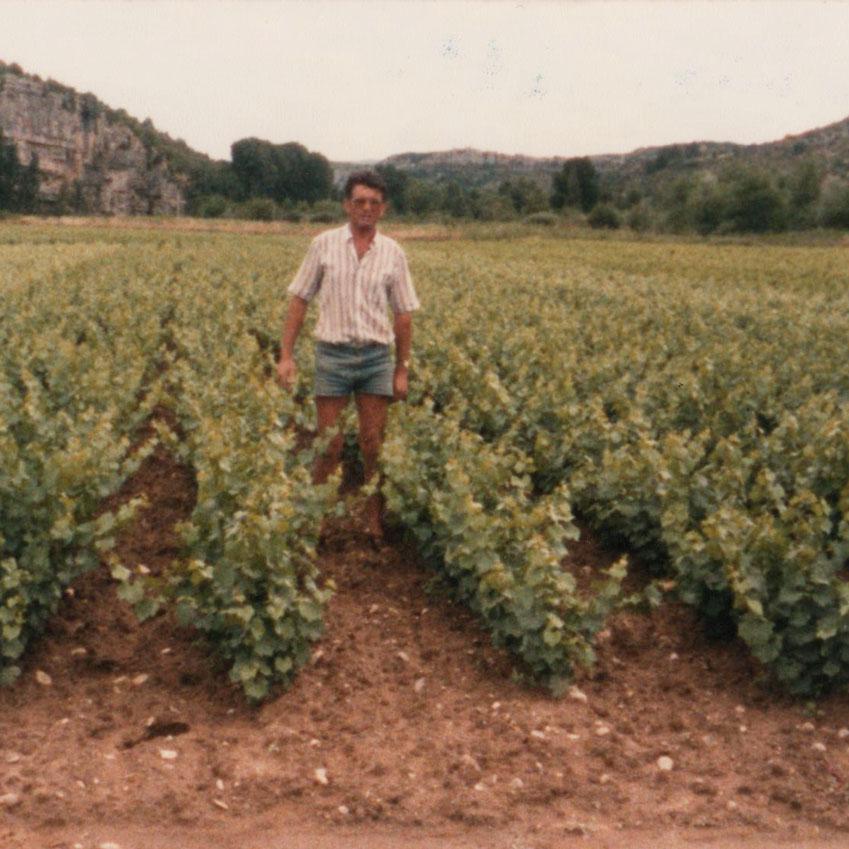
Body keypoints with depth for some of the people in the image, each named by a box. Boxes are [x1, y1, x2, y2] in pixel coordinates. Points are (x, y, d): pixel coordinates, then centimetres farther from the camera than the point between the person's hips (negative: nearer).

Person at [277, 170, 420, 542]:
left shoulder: (392, 252, 6)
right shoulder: (324, 244, 2)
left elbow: (403, 314, 10)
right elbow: (299, 300, 4)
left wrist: (403, 369, 7)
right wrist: (286, 355, -2)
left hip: (376, 355, 2)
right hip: (333, 353, -1)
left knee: (374, 445, 5)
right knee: (329, 444, 0)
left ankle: (375, 523, 15)